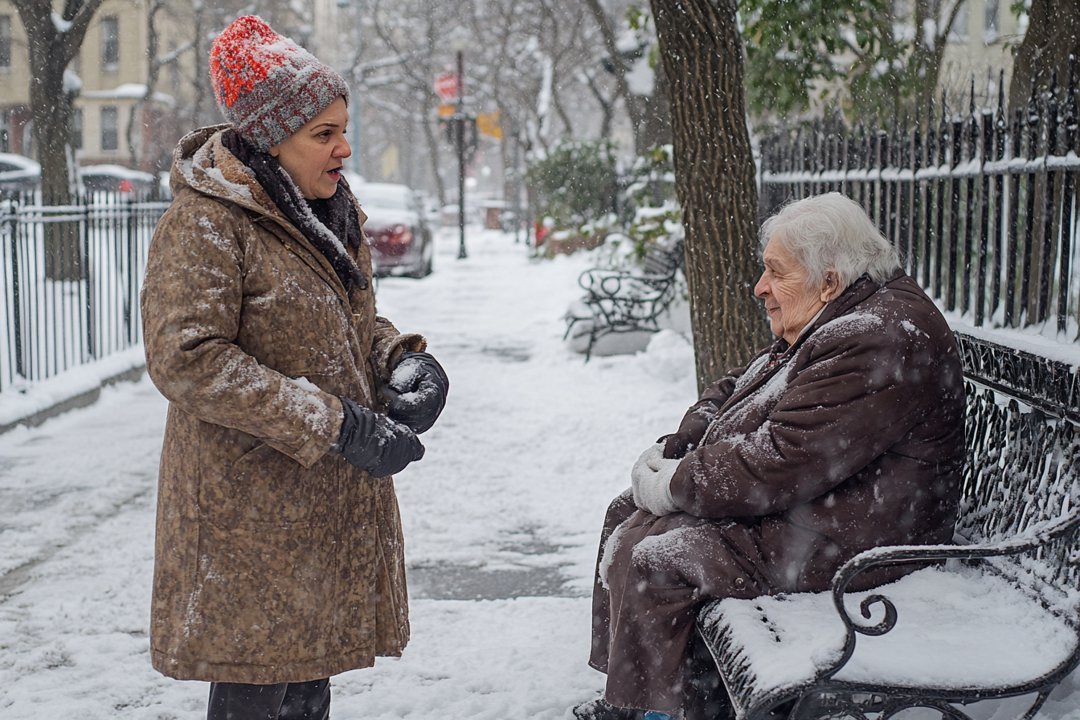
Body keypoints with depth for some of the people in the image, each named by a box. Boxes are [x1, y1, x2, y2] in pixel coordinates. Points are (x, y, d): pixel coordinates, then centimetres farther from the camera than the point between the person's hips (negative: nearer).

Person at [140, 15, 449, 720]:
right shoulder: (204, 226, -16)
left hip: (333, 501, 8)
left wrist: (404, 359, -3)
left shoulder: (329, 215, 12)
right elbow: (187, 359, -24)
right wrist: (335, 425, -26)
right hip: (250, 504, -8)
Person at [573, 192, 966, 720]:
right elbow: (733, 391, 18)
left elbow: (780, 463, -29)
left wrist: (676, 486, -18)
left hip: (841, 543, -11)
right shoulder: (828, 324, 10)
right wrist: (671, 452, 2)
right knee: (629, 514, 8)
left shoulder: (878, 343, -25)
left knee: (653, 556, -18)